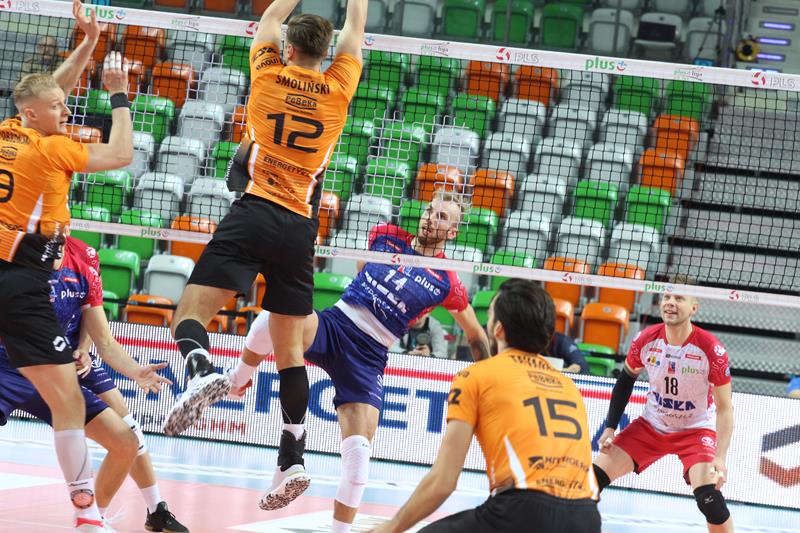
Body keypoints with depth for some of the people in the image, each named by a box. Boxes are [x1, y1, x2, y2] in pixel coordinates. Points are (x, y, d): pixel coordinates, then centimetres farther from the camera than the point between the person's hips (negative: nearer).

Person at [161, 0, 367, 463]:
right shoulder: (337, 90, 7)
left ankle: (201, 371, -40)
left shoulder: (268, 75, 5)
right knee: (290, 348, 10)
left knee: (190, 314, -7)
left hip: (254, 214, -2)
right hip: (300, 229, 3)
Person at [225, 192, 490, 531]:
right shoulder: (385, 236, 7)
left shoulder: (447, 284, 2)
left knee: (358, 452, -15)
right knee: (274, 319, -33)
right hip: (333, 324, 1)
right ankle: (238, 380, -4)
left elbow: (477, 335, 14)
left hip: (368, 357, -1)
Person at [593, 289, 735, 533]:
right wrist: (610, 428, 3)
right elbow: (626, 379, 6)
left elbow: (724, 409, -19)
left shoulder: (712, 350, -24)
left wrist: (720, 458, -30)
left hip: (696, 429, -4)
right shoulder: (645, 339, -14)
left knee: (708, 496, -27)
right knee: (594, 476, -8)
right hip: (651, 426, 4)